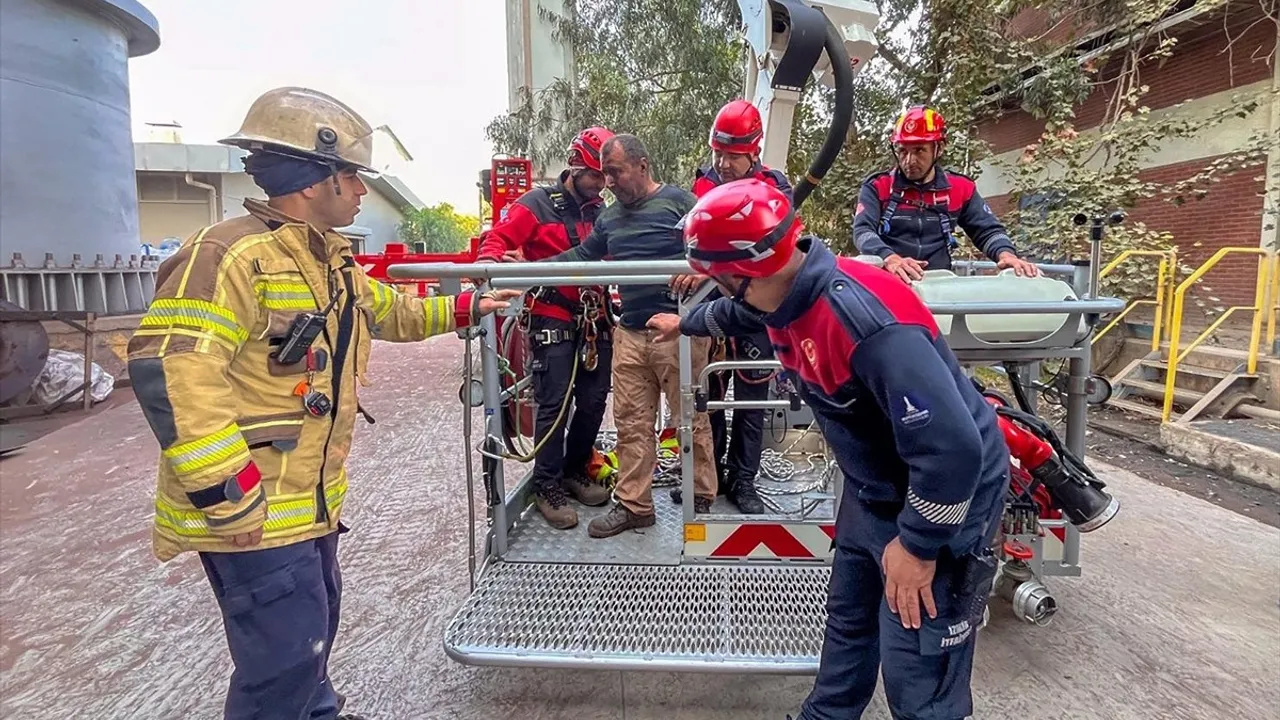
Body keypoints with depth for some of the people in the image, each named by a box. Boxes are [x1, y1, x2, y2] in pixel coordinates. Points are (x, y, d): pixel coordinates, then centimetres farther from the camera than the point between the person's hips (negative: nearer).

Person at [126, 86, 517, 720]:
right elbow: (168, 367, -28)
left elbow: (388, 312, 27)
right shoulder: (230, 254, -21)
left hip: (308, 499, 10)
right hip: (249, 512, -10)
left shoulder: (331, 262, 11)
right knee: (286, 654, 0)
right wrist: (225, 493, -28)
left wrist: (464, 309, 24)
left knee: (314, 622, 26)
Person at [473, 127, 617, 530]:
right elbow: (498, 238, -7)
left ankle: (575, 470, 29)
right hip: (552, 319, -6)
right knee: (554, 403, -5)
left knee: (594, 401, 9)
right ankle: (547, 486, 8)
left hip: (595, 321, 6)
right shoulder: (538, 204, -1)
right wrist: (490, 261, -28)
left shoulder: (601, 213, 16)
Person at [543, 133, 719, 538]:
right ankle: (632, 505, 18)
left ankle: (701, 500, 21)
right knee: (631, 422, 8)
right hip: (630, 334, 6)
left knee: (691, 418, 4)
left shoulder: (678, 201, -1)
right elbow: (580, 257, 22)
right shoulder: (609, 219, 19)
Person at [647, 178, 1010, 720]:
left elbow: (952, 446, -35)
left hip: (941, 496, -8)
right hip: (871, 491, 9)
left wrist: (916, 544, -23)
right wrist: (685, 323, 40)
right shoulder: (781, 293, -6)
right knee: (848, 620, 24)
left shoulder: (863, 317, -36)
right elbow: (735, 311, 21)